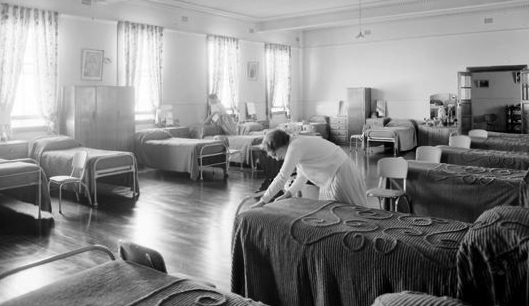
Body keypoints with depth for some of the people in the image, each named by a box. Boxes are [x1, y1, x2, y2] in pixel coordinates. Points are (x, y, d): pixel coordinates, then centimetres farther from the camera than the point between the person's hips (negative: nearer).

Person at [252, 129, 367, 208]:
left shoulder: (295, 147, -21)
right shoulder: (298, 144, 8)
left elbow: (282, 177, -24)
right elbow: (302, 177, 15)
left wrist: (263, 201, -20)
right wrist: (287, 194, 6)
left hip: (342, 175, -10)